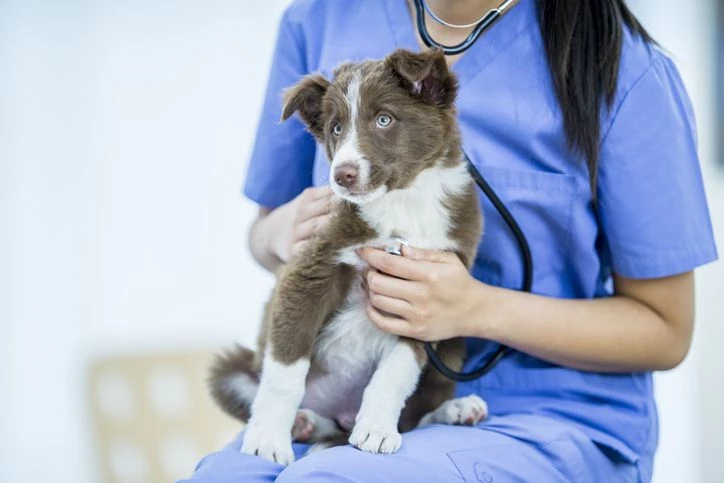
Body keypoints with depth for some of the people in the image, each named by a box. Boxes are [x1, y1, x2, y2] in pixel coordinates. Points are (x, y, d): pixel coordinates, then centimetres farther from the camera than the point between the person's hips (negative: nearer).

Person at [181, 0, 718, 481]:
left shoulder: (626, 73, -12)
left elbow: (666, 332, -5)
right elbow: (265, 231, 17)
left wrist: (477, 309, -17)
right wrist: (284, 231, -9)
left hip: (552, 423, -4)